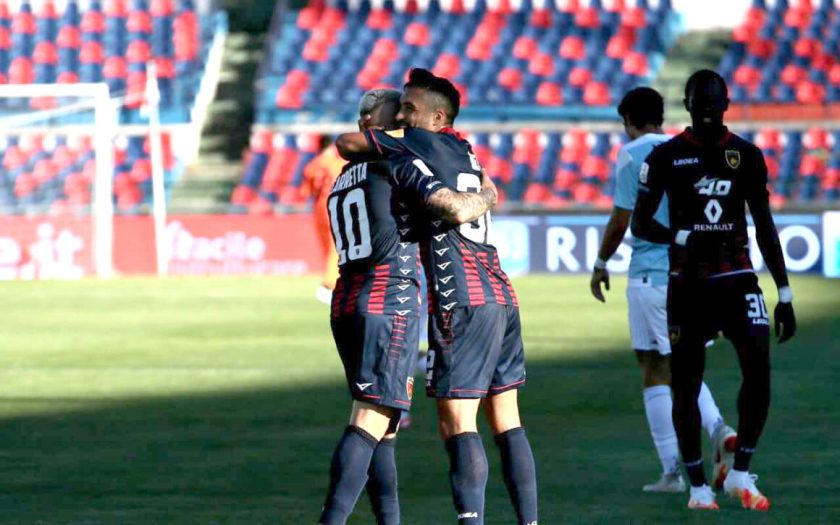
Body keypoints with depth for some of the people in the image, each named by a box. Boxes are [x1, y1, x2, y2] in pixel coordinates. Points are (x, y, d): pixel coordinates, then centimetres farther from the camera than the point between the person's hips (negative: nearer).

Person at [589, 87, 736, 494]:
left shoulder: (632, 155, -4)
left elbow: (621, 220, -8)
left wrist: (601, 265, 5)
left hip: (651, 274, -5)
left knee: (656, 372, 2)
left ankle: (672, 471, -1)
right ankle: (718, 430, -13)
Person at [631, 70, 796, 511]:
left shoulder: (747, 156, 6)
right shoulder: (666, 157, -1)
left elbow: (765, 227, 9)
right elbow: (640, 224, 1)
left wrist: (785, 294, 6)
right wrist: (683, 238, -18)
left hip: (737, 280, 1)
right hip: (687, 284, -1)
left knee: (758, 369, -14)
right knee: (685, 384, 1)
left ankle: (740, 474, 0)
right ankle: (698, 485, 13)